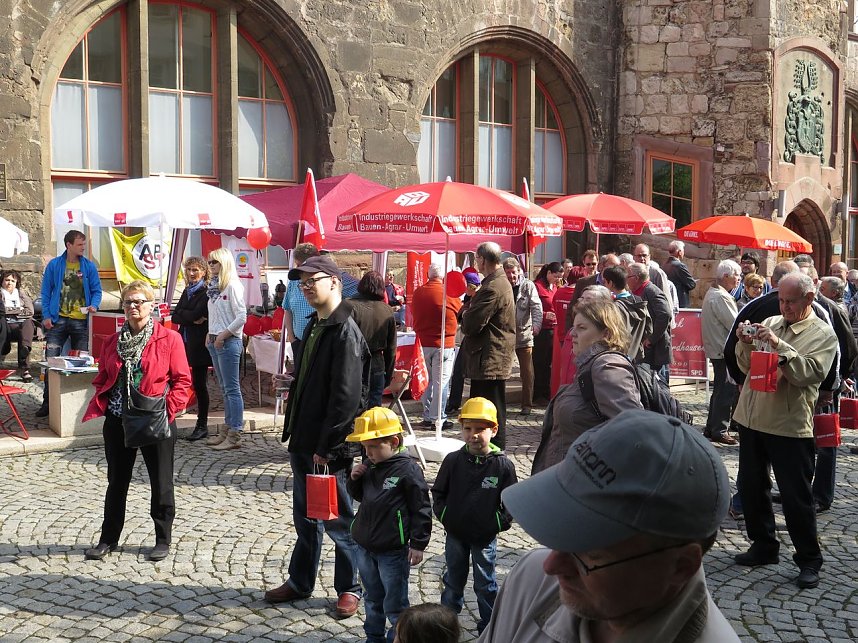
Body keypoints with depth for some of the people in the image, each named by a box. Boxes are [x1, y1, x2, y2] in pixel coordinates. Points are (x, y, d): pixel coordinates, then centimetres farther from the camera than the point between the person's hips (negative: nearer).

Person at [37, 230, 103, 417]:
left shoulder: (89, 266, 4)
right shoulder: (54, 265, 2)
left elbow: (96, 290, 7)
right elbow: (46, 292, 5)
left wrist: (94, 305, -14)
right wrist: (46, 315, -3)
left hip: (81, 321, 1)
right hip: (58, 320, -1)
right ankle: (47, 401, 4)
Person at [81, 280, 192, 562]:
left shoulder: (169, 340, -6)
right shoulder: (112, 342, 8)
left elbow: (182, 381, -7)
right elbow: (102, 380, 13)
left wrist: (167, 410, -17)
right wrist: (99, 407, -4)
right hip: (118, 422, 4)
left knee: (161, 483, 7)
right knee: (116, 482, 14)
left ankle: (163, 540, 22)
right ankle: (108, 539, 27)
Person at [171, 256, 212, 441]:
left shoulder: (206, 292, -7)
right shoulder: (187, 292, 16)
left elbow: (196, 314, -19)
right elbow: (175, 317, 6)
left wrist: (183, 315, -5)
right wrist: (192, 319, -9)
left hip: (199, 344, -7)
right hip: (185, 342, 7)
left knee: (199, 384, -1)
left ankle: (202, 425, 8)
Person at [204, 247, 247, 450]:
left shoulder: (232, 285, -11)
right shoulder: (214, 286, 13)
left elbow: (242, 317, -16)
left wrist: (223, 335, -15)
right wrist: (210, 334, 7)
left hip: (229, 342, -8)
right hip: (214, 341, 8)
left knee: (232, 388, -6)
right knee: (224, 388, 13)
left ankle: (234, 435, -3)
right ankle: (226, 430, 19)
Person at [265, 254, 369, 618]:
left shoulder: (345, 332, -18)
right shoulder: (314, 326, 12)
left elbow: (346, 397, -22)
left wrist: (327, 447, -21)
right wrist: (294, 429, 14)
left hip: (329, 449, -9)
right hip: (303, 441, 9)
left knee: (338, 521, 5)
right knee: (304, 518, 19)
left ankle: (350, 588, 20)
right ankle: (300, 583, 33)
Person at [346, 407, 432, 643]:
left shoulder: (408, 470, -17)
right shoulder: (368, 466, 4)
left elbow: (421, 509, -14)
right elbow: (359, 496, 20)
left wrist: (418, 544, -13)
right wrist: (354, 479, -2)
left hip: (392, 551, -7)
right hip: (365, 546, 7)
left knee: (394, 604, 3)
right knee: (372, 598, 22)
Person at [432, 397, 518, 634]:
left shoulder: (503, 465, -12)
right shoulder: (453, 460, -8)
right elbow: (438, 492, 2)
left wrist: (499, 522, -12)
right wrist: (444, 515, -7)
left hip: (485, 537, -2)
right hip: (455, 534, 2)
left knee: (485, 584, 12)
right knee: (453, 580, 19)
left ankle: (489, 625, 28)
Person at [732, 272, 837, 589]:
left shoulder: (823, 334, -4)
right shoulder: (769, 323, 10)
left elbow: (811, 373, -18)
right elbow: (747, 366, 11)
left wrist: (779, 345, -24)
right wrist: (745, 343, -9)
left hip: (790, 425, -5)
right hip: (751, 418, 6)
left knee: (796, 496, 1)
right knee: (751, 486, 15)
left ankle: (809, 560, 16)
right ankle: (764, 545, 31)